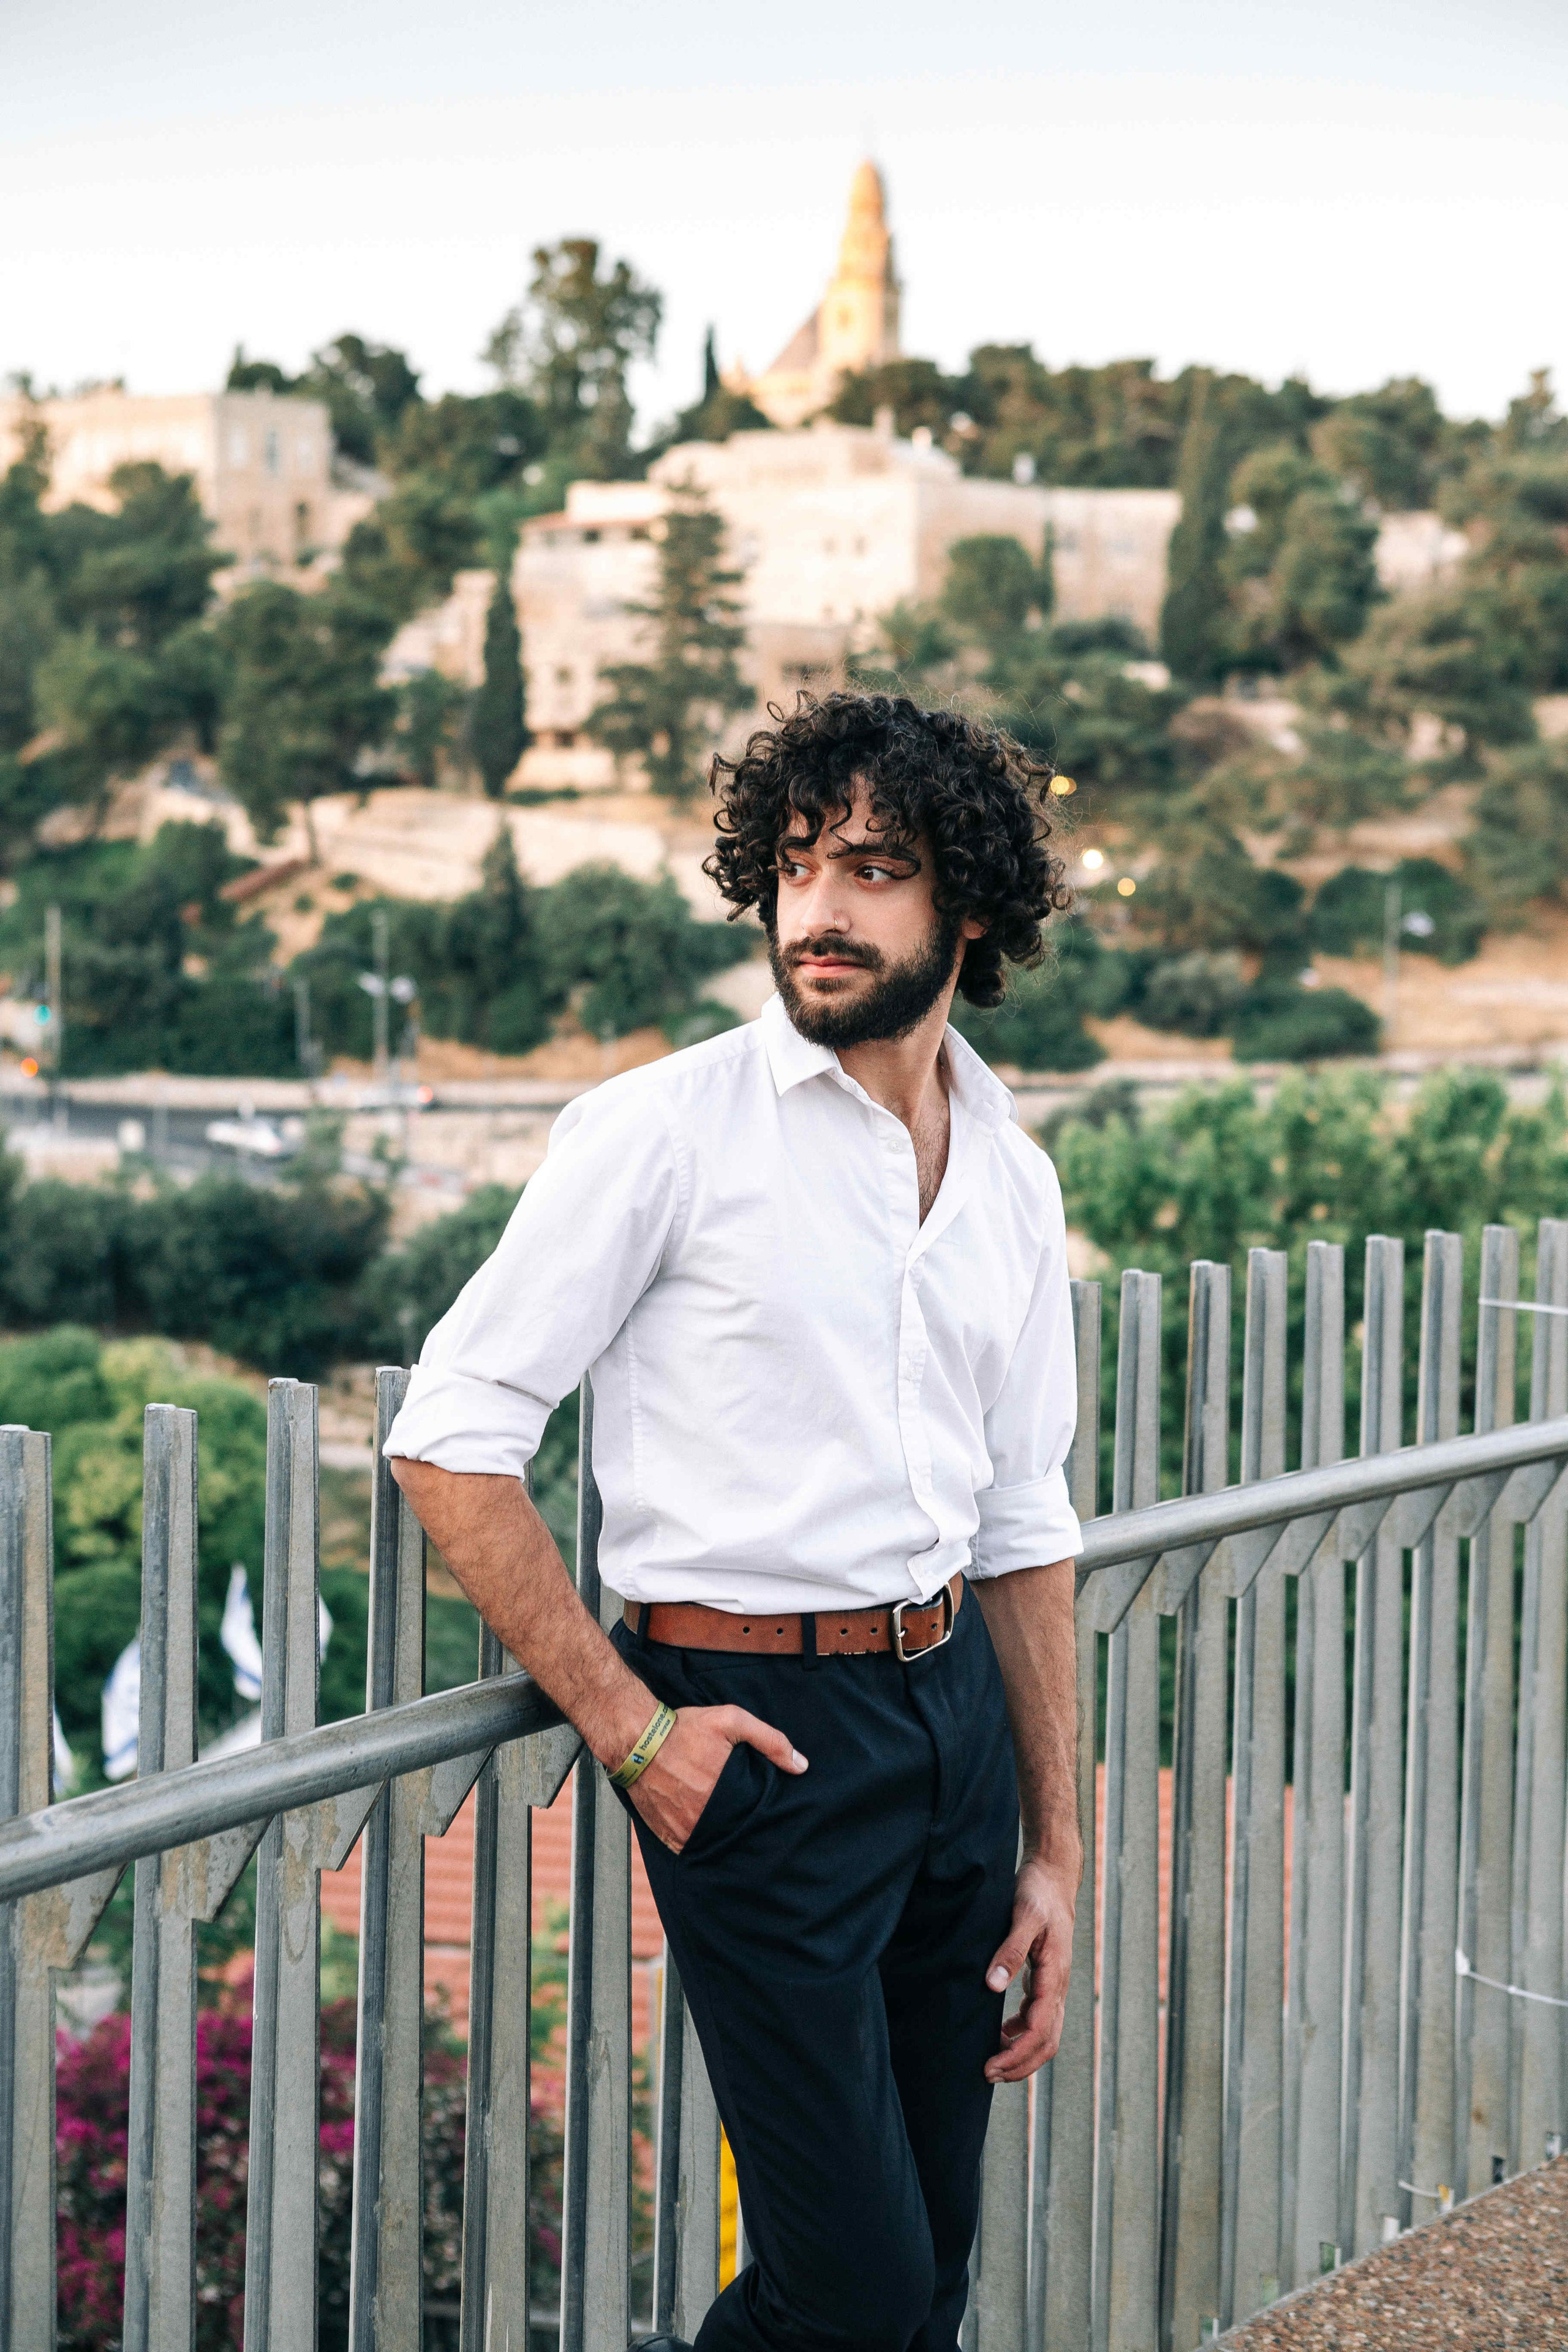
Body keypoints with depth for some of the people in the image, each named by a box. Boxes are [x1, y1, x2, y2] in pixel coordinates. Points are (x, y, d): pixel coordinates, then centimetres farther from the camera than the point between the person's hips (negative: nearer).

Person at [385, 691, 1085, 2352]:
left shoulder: (1011, 1180, 11)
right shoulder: (666, 1130, -8)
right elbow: (449, 1437, -9)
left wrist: (1054, 1845, 15)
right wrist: (627, 1724, -12)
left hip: (958, 1703, 6)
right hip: (757, 1720, -6)